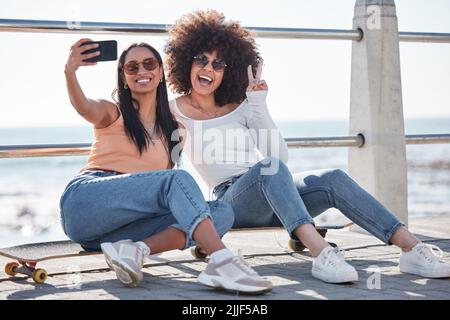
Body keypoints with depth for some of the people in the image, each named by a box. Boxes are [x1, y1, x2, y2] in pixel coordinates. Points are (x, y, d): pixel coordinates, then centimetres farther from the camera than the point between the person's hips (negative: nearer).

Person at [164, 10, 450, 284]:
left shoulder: (240, 107, 15)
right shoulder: (173, 112, 7)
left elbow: (282, 154, 3)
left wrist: (259, 105, -4)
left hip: (274, 195, 4)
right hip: (232, 198, -4)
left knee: (333, 178, -23)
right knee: (269, 166, -36)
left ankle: (413, 248, -31)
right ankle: (321, 252, -55)